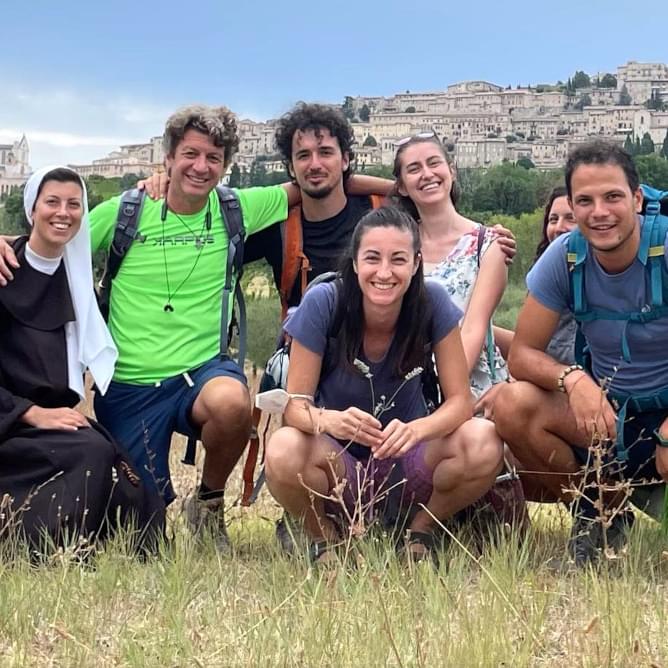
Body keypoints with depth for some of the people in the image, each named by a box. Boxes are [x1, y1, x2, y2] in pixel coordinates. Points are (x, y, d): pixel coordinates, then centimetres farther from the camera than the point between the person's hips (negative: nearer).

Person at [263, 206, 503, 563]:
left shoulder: (433, 303, -14)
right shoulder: (322, 303, -17)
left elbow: (459, 399, -13)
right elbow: (295, 405, -16)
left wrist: (415, 430, -36)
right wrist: (329, 420, -41)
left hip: (406, 460, 2)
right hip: (338, 463, -1)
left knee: (483, 443, -28)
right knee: (284, 451, -35)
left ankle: (422, 529, 3)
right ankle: (324, 537, -1)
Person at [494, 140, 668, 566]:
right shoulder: (564, 257, -7)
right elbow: (522, 354, -6)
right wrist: (572, 378, -28)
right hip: (607, 410, 4)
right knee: (514, 406, -23)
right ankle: (596, 510, 1)